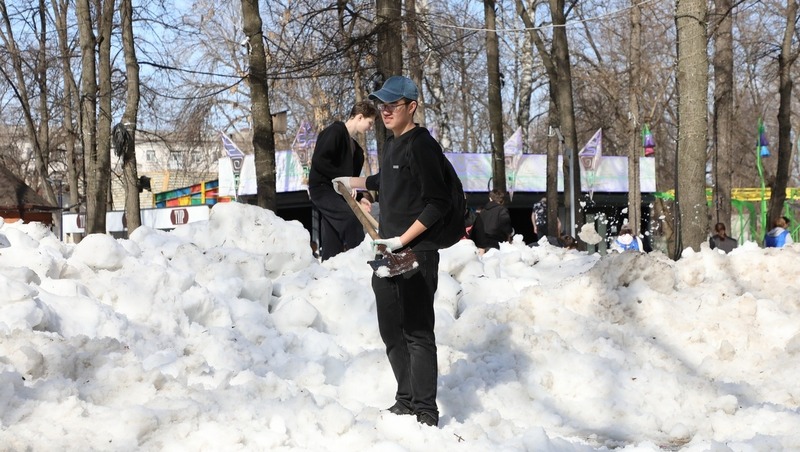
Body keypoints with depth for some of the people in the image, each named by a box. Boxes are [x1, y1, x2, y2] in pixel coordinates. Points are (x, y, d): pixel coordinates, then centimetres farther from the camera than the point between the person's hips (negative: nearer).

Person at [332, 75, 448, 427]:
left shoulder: (421, 145, -13)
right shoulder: (391, 144, 15)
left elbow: (437, 203, -17)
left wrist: (403, 240, -22)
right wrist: (354, 182, 47)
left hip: (416, 254, -10)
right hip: (388, 254, 10)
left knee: (417, 333, -9)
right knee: (391, 332, 13)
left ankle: (427, 414, -5)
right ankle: (406, 402, 23)